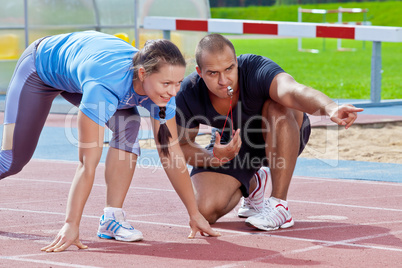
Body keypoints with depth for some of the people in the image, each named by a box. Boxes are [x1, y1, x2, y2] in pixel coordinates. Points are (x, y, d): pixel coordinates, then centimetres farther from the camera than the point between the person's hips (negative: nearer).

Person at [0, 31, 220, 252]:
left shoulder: (162, 89, -29)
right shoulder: (105, 86, -46)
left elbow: (170, 152, -19)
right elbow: (88, 163, -45)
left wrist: (194, 214, -16)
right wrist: (71, 225, -45)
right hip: (40, 66, -5)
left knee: (128, 126, -21)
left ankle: (112, 217, -16)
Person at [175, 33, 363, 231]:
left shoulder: (256, 70, -37)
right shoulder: (188, 95, -26)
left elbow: (293, 91, -58)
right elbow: (183, 145, -10)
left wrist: (330, 108, -79)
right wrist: (214, 158, -32)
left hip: (284, 137, -3)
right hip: (229, 146, 3)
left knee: (278, 107, -39)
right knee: (206, 211, -19)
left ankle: (279, 206, -28)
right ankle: (252, 184, 18)